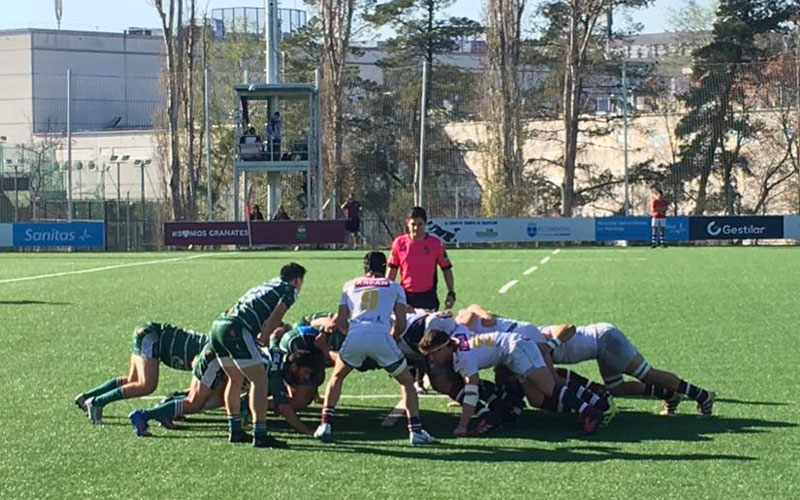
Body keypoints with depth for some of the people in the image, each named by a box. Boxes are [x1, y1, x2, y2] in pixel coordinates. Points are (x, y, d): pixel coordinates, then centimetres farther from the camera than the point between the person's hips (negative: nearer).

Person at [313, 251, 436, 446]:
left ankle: (325, 425, 17)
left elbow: (340, 322, 22)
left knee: (336, 378, 28)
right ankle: (415, 430, 7)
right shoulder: (394, 287, 24)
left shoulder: (350, 286, 27)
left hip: (355, 336, 1)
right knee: (407, 382, 18)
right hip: (381, 337, -1)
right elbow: (401, 325, 17)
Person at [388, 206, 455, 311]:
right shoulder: (399, 243, 1)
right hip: (405, 297, 1)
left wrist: (451, 294, -2)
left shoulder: (435, 244, -2)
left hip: (428, 297, -1)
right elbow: (392, 270, 10)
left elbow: (447, 269, 4)